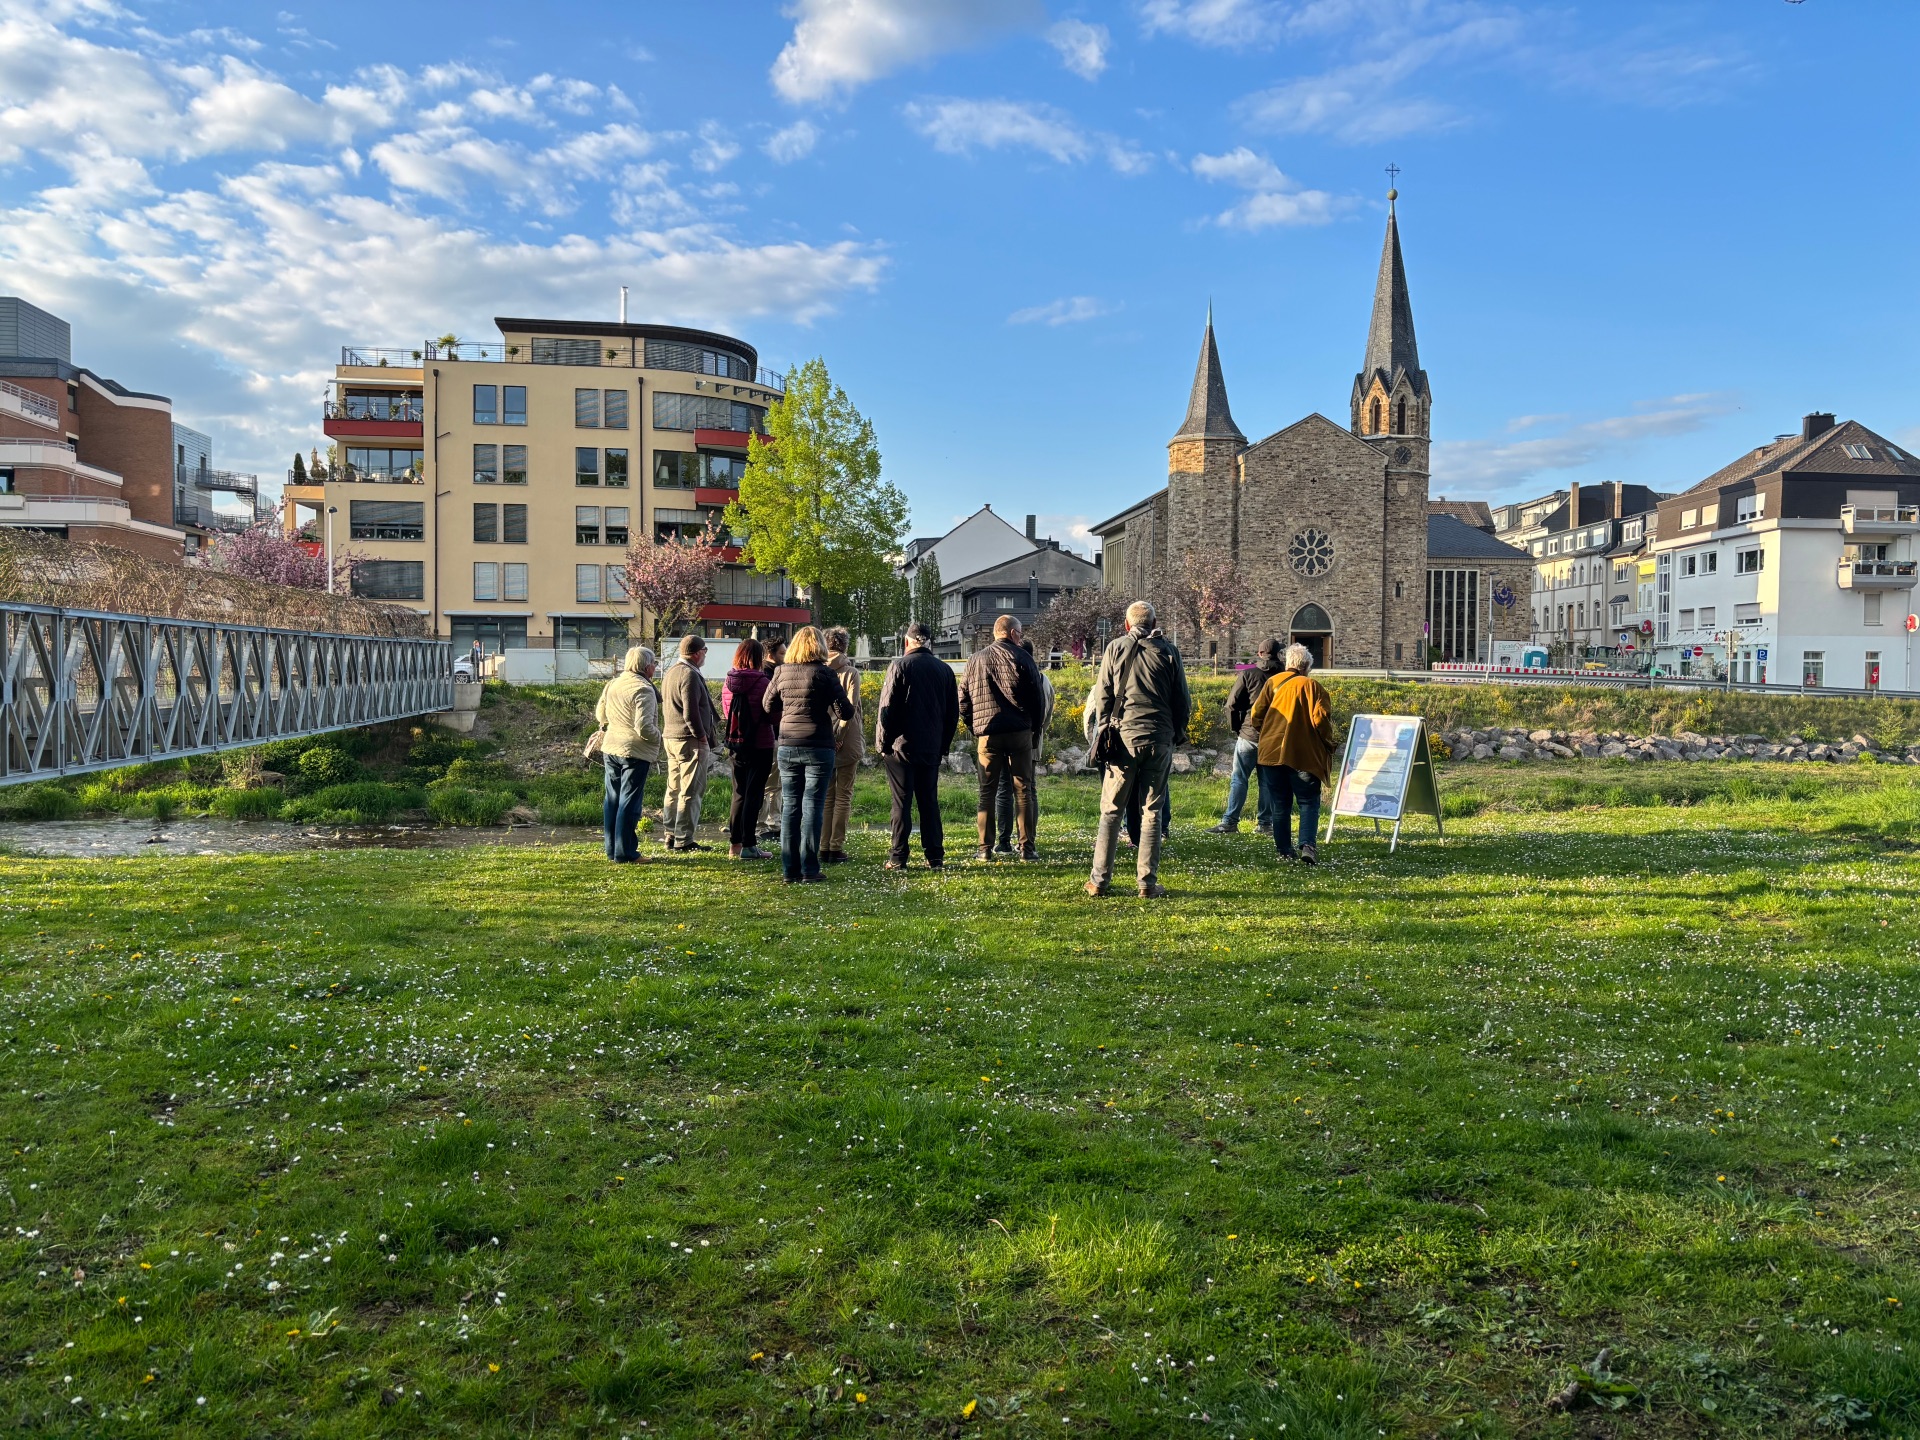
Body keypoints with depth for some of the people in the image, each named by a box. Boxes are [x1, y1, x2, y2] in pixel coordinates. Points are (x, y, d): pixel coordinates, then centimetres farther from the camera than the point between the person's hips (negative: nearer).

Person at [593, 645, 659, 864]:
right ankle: (624, 853, 0)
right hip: (634, 751, -7)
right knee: (629, 802, -3)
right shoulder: (643, 690, -17)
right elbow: (644, 727, -22)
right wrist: (657, 737, -5)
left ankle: (612, 850, 20)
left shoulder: (612, 684, 7)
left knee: (613, 800, 14)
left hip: (611, 748, 8)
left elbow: (600, 714, 18)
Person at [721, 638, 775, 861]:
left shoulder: (729, 681, 2)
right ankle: (747, 846, 0)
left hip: (736, 743, 6)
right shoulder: (761, 681, -15)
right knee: (754, 794, 0)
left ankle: (734, 843, 19)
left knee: (739, 793, 15)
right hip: (759, 743, -6)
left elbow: (726, 713, 11)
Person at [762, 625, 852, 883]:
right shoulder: (825, 673, -8)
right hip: (818, 748, -3)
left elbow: (768, 707, 12)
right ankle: (809, 869, 0)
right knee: (813, 806, 0)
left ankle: (790, 870, 10)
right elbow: (845, 711, -8)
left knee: (789, 806, 8)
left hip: (787, 748, 4)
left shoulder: (781, 672, 4)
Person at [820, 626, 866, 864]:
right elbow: (850, 707, -13)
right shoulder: (851, 672, -6)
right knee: (843, 796, 4)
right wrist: (840, 736, -11)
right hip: (847, 743, -3)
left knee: (825, 796, 11)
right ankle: (836, 848, 1)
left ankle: (823, 848, 10)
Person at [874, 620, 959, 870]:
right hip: (932, 748, 4)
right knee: (929, 802, 10)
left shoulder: (899, 667, -7)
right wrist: (944, 745, 17)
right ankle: (935, 856, 9)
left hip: (901, 746, -4)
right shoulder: (944, 670, 8)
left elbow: (887, 708, -10)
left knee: (901, 802, -1)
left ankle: (897, 857, -1)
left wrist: (883, 743, -2)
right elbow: (953, 712, 11)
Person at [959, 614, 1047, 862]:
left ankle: (985, 849, 4)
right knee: (1023, 790, 4)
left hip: (986, 734, 2)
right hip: (1019, 731, -2)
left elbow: (963, 699, 10)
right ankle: (1027, 848, 2)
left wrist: (974, 726, 17)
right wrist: (1035, 726, 10)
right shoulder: (1021, 657, -2)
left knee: (987, 792, 7)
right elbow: (1037, 697, -2)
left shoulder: (975, 659, 9)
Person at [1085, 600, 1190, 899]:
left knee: (1111, 811, 5)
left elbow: (1102, 695, 3)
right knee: (1152, 812, 5)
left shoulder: (1116, 648, 4)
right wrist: (1176, 734, 17)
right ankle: (1147, 882, 5)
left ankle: (1099, 879, 5)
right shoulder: (1169, 651, 4)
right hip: (1160, 739, 0)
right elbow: (1183, 700, 6)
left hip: (1124, 736, 0)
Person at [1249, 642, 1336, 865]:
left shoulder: (1273, 683, 5)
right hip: (1304, 754, -3)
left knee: (1279, 804, 11)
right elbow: (1321, 719, -11)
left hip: (1272, 752, 3)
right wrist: (1328, 745, 3)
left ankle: (1284, 850, 12)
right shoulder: (1313, 686, -4)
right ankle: (1307, 845, -15)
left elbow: (1256, 714, 3)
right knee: (1308, 802, 4)